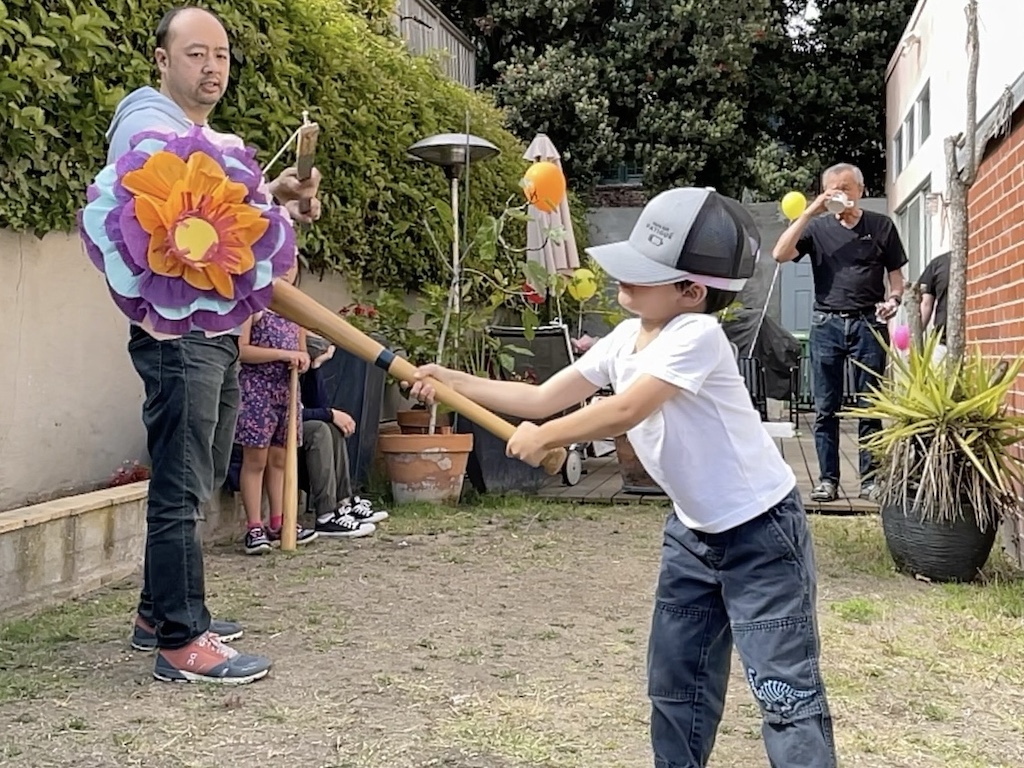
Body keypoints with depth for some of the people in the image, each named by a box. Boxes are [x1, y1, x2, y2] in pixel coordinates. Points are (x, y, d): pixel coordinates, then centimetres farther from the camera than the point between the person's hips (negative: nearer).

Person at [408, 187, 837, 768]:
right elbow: (543, 399, 4)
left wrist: (543, 438, -17)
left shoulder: (697, 335, -25)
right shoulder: (625, 339, 1)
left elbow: (624, 413, -30)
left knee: (785, 691, -6)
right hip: (693, 529, 9)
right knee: (675, 678, 17)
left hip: (761, 530, -8)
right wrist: (453, 381, -3)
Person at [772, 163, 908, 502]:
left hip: (869, 324, -1)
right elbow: (780, 254, -7)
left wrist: (893, 300, -11)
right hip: (827, 324, 1)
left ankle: (870, 479, 7)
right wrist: (810, 212, -10)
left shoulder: (881, 226, 9)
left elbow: (896, 276, 11)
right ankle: (827, 480, 6)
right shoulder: (818, 228, 9)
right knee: (825, 408, 2)